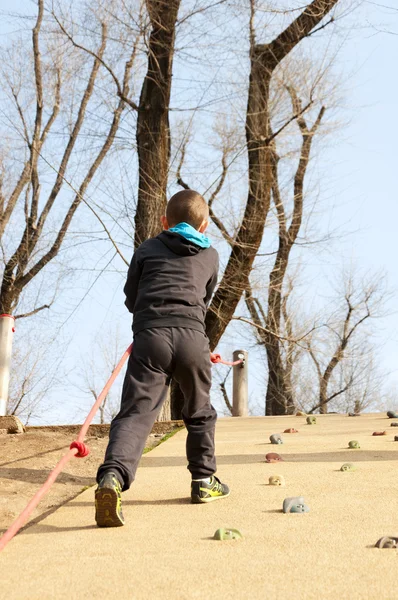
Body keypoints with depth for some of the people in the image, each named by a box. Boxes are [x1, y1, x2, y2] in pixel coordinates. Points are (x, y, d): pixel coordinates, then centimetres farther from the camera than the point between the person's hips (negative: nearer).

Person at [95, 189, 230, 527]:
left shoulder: (148, 249, 19)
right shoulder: (211, 256, 23)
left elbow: (131, 300, 23)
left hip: (150, 335, -1)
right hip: (192, 337, 1)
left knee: (135, 413, -9)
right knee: (200, 413, 21)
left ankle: (113, 477, -31)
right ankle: (204, 481, 28)